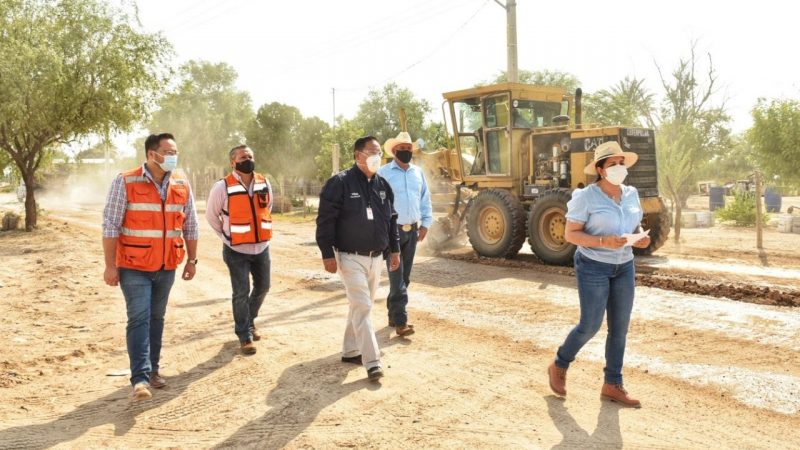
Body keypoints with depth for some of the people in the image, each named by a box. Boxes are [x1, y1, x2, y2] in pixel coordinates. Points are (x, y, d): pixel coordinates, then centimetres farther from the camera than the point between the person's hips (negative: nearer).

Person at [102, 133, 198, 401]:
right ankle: (140, 378, -8)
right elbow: (110, 225, -10)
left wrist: (192, 260, 10)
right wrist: (110, 266, -11)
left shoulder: (182, 185, 3)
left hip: (166, 267, 4)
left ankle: (152, 370, 24)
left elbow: (190, 225, 11)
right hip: (134, 267, -4)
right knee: (139, 319, -9)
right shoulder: (125, 182, -10)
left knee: (156, 318, 13)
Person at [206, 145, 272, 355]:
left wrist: (262, 232, 13)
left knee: (263, 287, 15)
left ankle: (249, 322, 39)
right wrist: (226, 236, 2)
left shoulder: (264, 183, 1)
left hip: (261, 248, 5)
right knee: (241, 293, -3)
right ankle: (244, 336, 11)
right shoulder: (223, 187, -12)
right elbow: (211, 215, 1)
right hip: (237, 250, -5)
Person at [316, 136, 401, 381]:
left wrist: (394, 249, 14)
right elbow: (325, 220, -12)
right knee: (362, 307, -11)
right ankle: (372, 361, -9)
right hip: (351, 257, -7)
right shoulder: (340, 183, -11)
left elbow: (391, 219, 17)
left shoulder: (383, 185, 9)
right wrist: (328, 254, -15)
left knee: (361, 306, 15)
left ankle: (350, 350, 29)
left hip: (375, 258, 7)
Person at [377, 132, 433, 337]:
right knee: (397, 277, -8)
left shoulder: (418, 172, 10)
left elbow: (425, 199, 15)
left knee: (404, 276, 12)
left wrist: (425, 223, 7)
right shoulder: (384, 173, -6)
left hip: (412, 230, 6)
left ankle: (393, 314, 25)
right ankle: (400, 321, -7)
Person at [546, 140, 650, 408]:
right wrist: (603, 241, -28)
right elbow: (570, 234, -14)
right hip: (593, 266, -6)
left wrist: (641, 238, -8)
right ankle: (559, 367, 21)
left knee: (620, 327, 6)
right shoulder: (585, 197, -14)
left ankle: (612, 385, 18)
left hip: (624, 267, 6)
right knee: (590, 326, -4)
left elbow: (636, 226, 15)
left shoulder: (631, 194, 5)